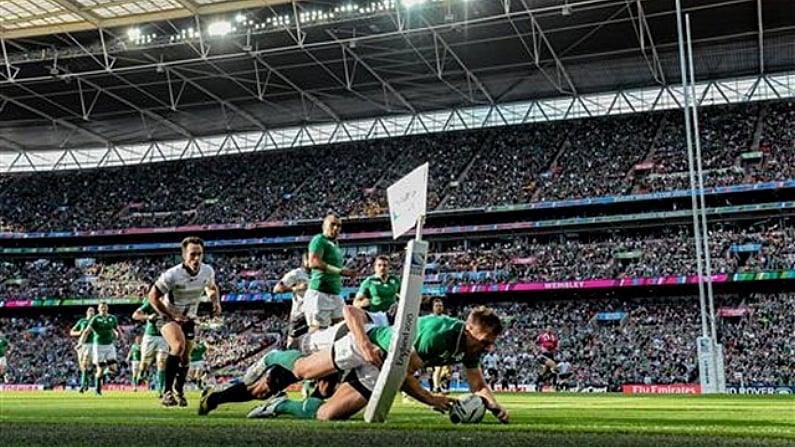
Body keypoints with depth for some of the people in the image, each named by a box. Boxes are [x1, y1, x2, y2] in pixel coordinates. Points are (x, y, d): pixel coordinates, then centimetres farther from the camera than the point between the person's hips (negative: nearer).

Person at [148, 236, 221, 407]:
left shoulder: (208, 271, -12)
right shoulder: (172, 275, -27)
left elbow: (212, 288, 11)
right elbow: (153, 296, -17)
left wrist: (216, 302, -8)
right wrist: (171, 315, -21)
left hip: (189, 319, 5)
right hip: (169, 317, -5)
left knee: (185, 358, 14)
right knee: (178, 345, -31)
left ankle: (179, 390, 40)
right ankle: (167, 392, -23)